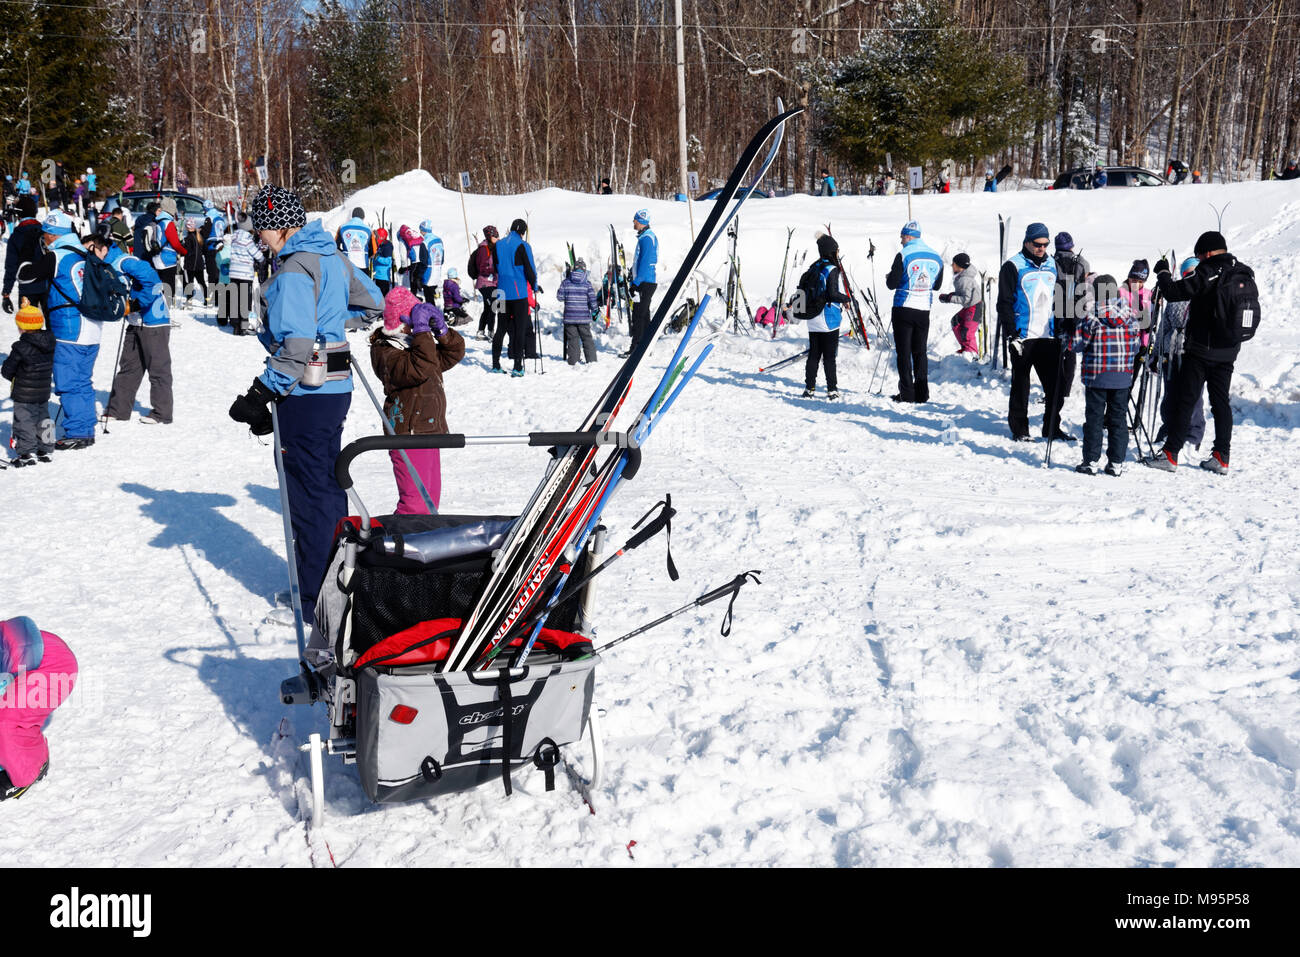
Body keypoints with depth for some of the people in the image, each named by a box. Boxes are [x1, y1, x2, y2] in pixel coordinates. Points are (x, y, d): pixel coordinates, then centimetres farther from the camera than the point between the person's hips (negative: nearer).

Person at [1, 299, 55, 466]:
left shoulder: (21, 347, -20)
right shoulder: (49, 344, -3)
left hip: (24, 395, -6)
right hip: (44, 392, 6)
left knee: (24, 422, 3)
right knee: (43, 419, 18)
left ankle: (27, 453, 5)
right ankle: (45, 450, 25)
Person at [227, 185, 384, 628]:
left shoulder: (293, 270, -17)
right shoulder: (333, 258, 10)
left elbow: (297, 344, -25)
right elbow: (374, 300, 25)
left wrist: (262, 393, -23)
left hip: (306, 394, -9)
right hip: (336, 389, 9)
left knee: (309, 497, -2)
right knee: (329, 486, 17)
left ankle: (315, 605, 5)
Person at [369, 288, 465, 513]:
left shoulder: (417, 342, 15)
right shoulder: (387, 353, -14)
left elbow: (453, 354, 18)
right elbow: (419, 369, -30)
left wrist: (442, 331, 0)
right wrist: (422, 331, -27)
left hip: (429, 431, 10)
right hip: (409, 435, -10)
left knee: (431, 496, 15)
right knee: (415, 500, -15)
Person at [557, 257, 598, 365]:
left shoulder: (566, 282, -1)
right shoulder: (587, 283, -3)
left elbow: (560, 297, 2)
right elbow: (592, 299, -5)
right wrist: (594, 311, 8)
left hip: (569, 316, 1)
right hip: (584, 317, 0)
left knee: (572, 339, 5)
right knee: (587, 338, 9)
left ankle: (572, 361, 4)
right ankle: (591, 360, 8)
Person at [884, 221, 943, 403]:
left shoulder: (904, 256, -12)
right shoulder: (936, 258, 6)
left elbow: (892, 284, -11)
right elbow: (937, 285, 15)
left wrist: (889, 276, 11)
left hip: (904, 308, -5)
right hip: (924, 309, 5)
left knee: (903, 352, 1)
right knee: (920, 351, 13)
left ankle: (907, 393, -2)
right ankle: (922, 394, 10)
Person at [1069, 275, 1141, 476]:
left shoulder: (1091, 318, -11)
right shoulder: (1130, 316, 1)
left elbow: (1076, 345, -8)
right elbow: (1137, 345, 8)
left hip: (1096, 377, -3)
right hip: (1123, 378, 3)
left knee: (1094, 418, 4)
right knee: (1119, 418, 10)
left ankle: (1091, 461, 4)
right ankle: (1116, 463, 11)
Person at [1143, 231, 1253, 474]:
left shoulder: (1209, 273, -16)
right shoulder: (1245, 274, 7)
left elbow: (1173, 292, -16)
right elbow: (1253, 316, 17)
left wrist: (1162, 272, 0)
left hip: (1201, 350, -7)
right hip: (1229, 351, 7)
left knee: (1184, 401, -3)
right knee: (1221, 401, 12)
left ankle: (1170, 455, -2)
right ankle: (1221, 458, 12)